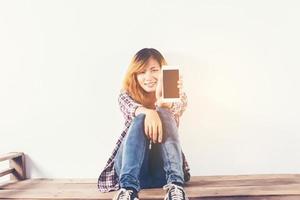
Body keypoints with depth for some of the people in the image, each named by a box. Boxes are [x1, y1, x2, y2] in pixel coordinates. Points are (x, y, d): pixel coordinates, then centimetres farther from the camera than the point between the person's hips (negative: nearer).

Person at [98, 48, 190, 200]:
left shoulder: (176, 97, 6)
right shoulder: (127, 95, 5)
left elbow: (170, 125, -16)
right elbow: (131, 108, -20)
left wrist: (162, 101, -40)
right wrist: (148, 112, -45)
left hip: (163, 169, 0)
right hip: (130, 165, 0)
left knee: (163, 113, -25)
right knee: (141, 119, -29)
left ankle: (175, 184, -37)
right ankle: (128, 187, -43)